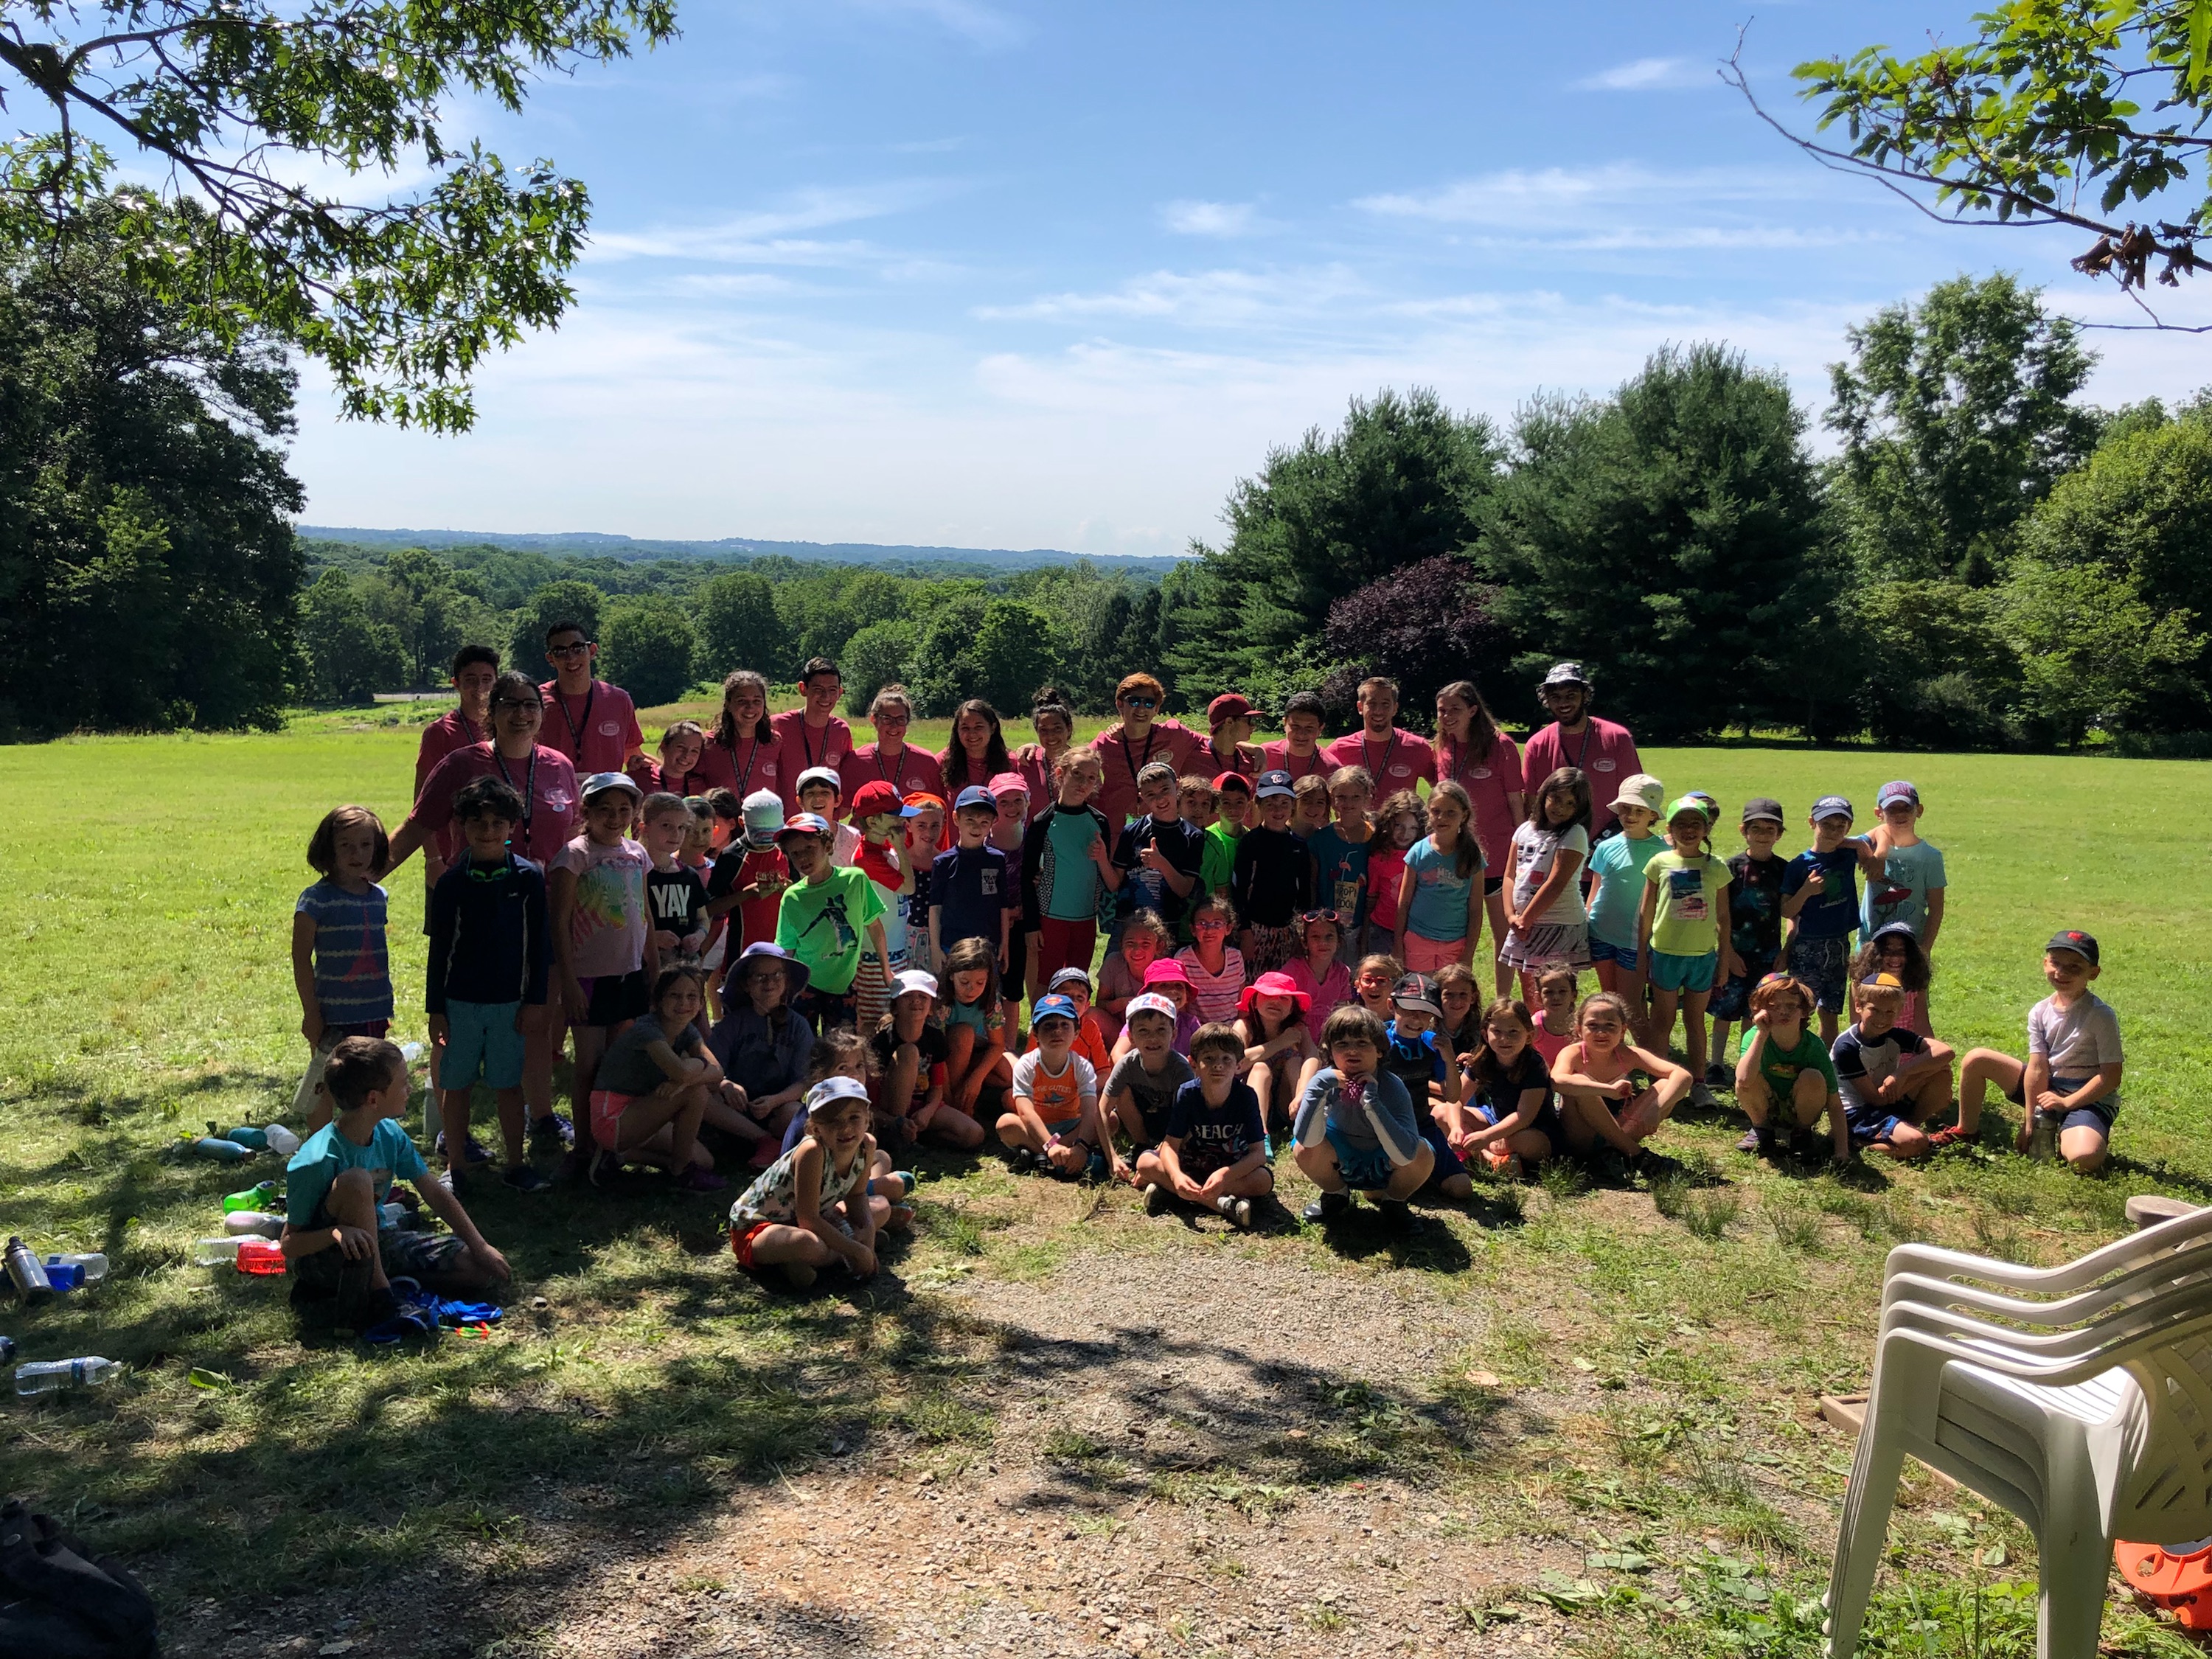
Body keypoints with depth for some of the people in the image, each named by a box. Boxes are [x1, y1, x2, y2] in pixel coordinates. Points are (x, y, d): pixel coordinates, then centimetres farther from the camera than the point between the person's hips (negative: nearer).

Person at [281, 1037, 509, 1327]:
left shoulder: (390, 1135, -7)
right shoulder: (318, 1161, -26)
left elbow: (435, 1194, 3)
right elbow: (288, 1245, -21)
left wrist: (481, 1248, 1)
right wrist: (336, 1232, -41)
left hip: (374, 1244, 7)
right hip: (318, 1257, -7)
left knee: (488, 1270, -4)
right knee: (355, 1180, -35)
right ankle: (376, 1290, -23)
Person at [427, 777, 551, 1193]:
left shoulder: (528, 877, -3)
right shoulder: (451, 882, -3)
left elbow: (539, 943, 1)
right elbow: (439, 950, 0)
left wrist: (535, 999, -1)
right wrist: (435, 1010, -1)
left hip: (510, 1002, 0)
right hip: (460, 1002, 0)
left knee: (509, 1085, 8)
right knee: (456, 1085, 8)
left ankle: (516, 1165, 19)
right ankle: (455, 1168, 20)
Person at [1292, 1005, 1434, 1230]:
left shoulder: (1392, 1087, -27)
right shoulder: (1328, 1080, -21)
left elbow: (1405, 1155, -40)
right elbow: (1305, 1138, -33)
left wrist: (1372, 1101, -43)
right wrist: (1318, 1085, -40)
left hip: (1383, 1168, -2)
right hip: (1343, 1164, 2)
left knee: (1423, 1155, -32)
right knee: (1303, 1150, -27)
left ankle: (1393, 1201, 2)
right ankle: (1336, 1195, 7)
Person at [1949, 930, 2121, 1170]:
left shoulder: (2101, 1015, -17)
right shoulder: (2040, 1013, -3)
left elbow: (2111, 1076, -16)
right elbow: (2037, 1067, -7)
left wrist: (2066, 1103, -17)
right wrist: (2029, 1122, -10)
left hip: (2089, 1097, -5)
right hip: (2048, 1087, 5)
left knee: (2084, 1159, -35)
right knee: (1976, 1060, -7)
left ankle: (2063, 1135, 3)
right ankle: (1966, 1131, 12)